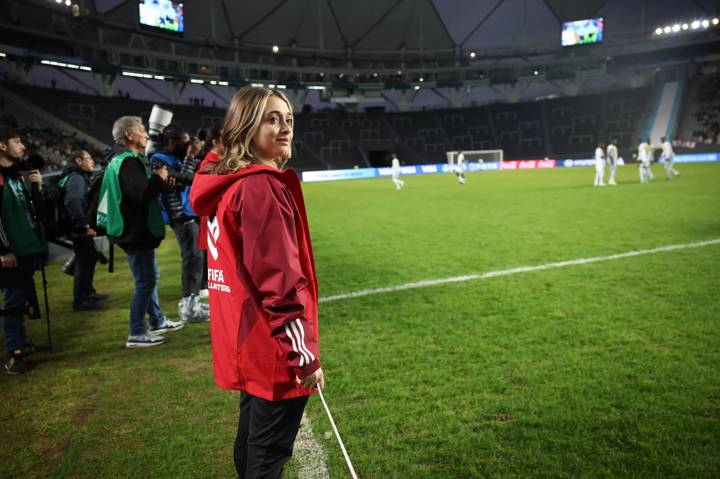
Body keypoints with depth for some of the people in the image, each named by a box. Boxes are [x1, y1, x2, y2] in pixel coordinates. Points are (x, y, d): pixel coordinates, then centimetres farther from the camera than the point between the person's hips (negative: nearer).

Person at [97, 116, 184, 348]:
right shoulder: (127, 161, -19)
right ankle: (137, 334, 5)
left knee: (150, 277, 20)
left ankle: (158, 321, 33)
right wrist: (159, 178, -15)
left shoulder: (123, 159, 16)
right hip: (136, 232, -11)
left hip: (137, 231, 11)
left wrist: (158, 181, 5)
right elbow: (141, 194, -29)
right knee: (145, 281, -3)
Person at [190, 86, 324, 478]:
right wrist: (304, 353, -21)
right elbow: (280, 281, -25)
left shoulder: (228, 185, 9)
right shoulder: (263, 187, -21)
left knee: (252, 441, 24)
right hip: (274, 348, -9)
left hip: (247, 341, 10)